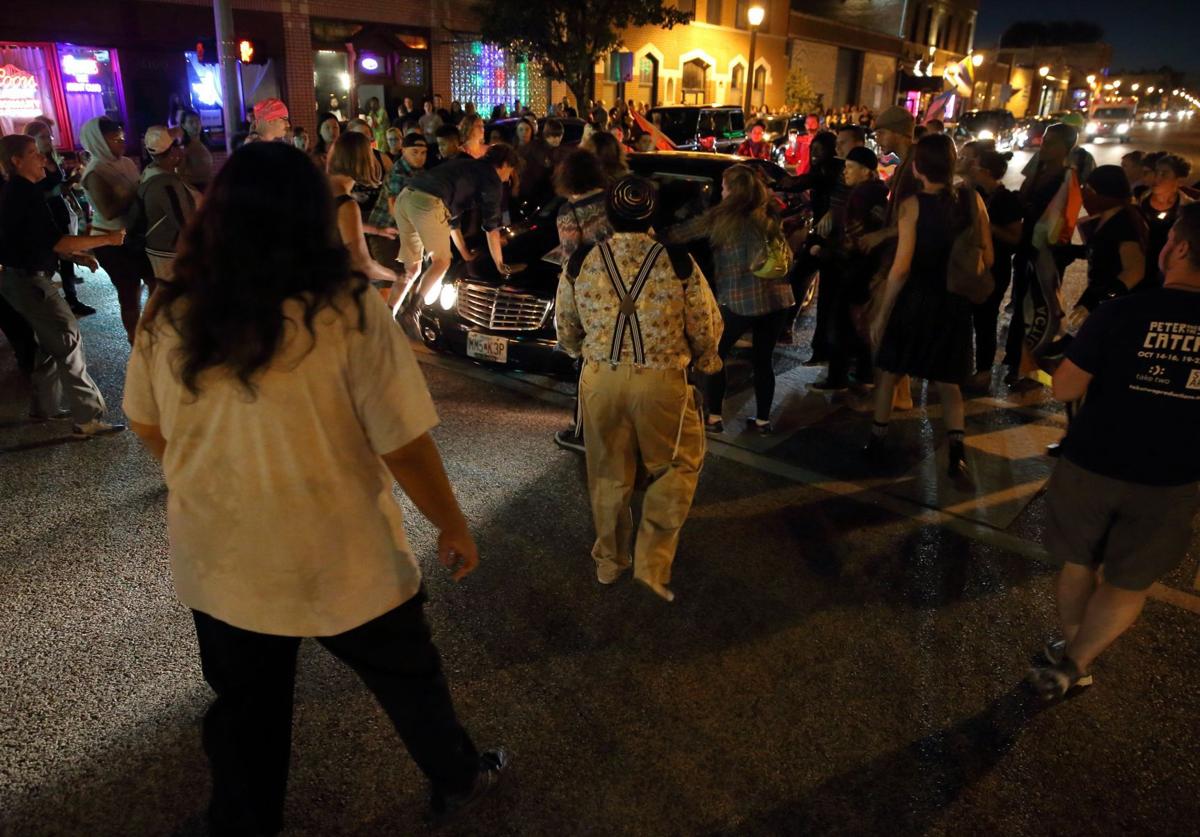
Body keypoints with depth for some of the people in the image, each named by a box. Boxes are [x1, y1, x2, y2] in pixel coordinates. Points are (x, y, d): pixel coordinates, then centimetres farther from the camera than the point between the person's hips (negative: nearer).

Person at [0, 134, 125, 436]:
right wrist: (107, 238, -20)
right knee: (69, 340, -10)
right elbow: (55, 241, -22)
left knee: (50, 342, 19)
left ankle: (44, 407, 28)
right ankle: (88, 418, -10)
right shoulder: (26, 193, -18)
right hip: (29, 280, -11)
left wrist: (77, 253, 15)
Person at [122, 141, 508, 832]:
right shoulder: (347, 314, -22)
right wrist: (454, 528, -5)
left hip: (219, 561, 4)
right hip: (340, 560, -3)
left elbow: (147, 427, 6)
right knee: (409, 678, 22)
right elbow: (406, 447, -20)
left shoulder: (170, 318, -8)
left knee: (246, 709, 25)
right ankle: (459, 780, 46)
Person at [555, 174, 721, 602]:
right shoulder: (679, 263, -7)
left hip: (600, 379, 3)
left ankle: (610, 560, 34)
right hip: (661, 381, -2)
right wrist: (705, 361, 23)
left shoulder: (581, 262, -1)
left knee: (608, 474, 18)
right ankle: (652, 561, 13)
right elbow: (706, 329, 2)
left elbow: (566, 330, 10)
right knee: (678, 468, 18)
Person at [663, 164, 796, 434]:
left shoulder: (722, 217, -4)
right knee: (764, 360, 14)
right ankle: (763, 419, 21)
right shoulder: (770, 216, 9)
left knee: (715, 355, 12)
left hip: (739, 300, -5)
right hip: (777, 298, 5)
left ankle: (714, 417, 12)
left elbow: (678, 234, -1)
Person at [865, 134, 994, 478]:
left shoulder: (912, 204, -14)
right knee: (948, 382, 15)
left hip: (915, 300, -3)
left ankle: (877, 440, 23)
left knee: (889, 373, 16)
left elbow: (901, 268, -18)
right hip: (955, 302, 3)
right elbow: (988, 258, 1)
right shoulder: (973, 199, -3)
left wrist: (881, 313, -10)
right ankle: (956, 449, -1)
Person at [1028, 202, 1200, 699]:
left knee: (1079, 564, 21)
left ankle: (1070, 652, 36)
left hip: (1092, 467, -1)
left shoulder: (1121, 314, -17)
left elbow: (1064, 390, -12)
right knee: (1128, 584, 17)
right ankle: (1070, 665, 19)